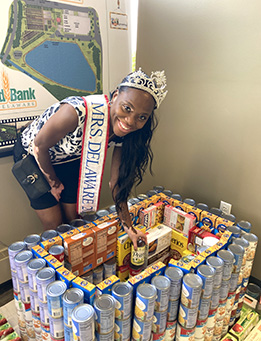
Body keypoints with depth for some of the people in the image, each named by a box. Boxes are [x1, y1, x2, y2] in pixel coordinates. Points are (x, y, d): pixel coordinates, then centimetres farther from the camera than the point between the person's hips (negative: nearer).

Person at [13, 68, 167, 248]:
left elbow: (117, 183, -12)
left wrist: (129, 227, -10)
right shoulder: (78, 112, -42)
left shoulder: (124, 133, -21)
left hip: (69, 160, 5)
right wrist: (53, 182, -9)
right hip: (33, 156, -4)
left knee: (73, 219, 10)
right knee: (54, 224, -1)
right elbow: (40, 145, -25)